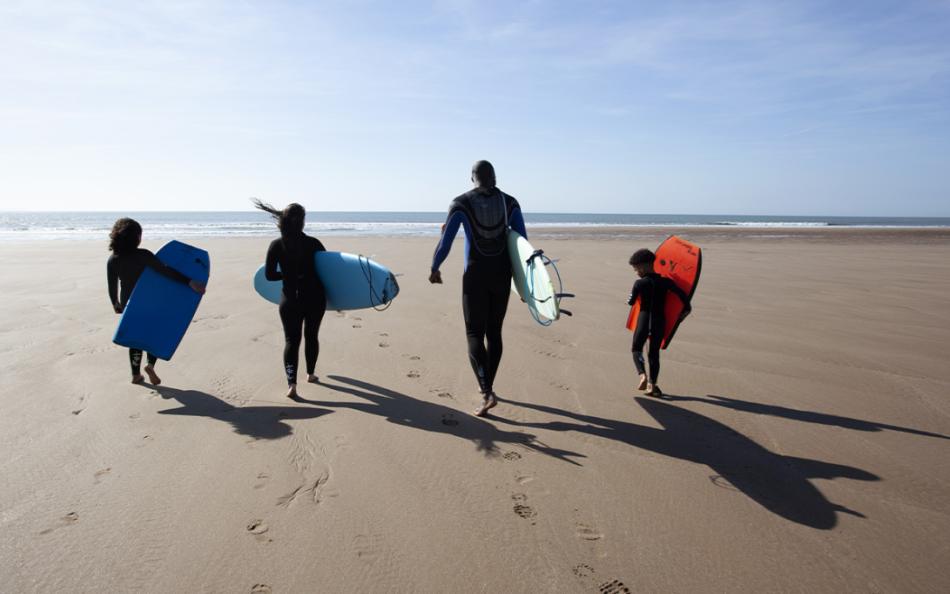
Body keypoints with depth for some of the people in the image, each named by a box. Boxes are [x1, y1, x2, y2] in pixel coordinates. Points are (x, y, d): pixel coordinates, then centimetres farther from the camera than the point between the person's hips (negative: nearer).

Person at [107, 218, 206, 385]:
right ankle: (150, 364, -4)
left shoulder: (112, 261, -6)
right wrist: (189, 282, -30)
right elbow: (166, 271, -27)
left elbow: (112, 287, 0)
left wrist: (115, 304, 17)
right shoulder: (142, 255, -20)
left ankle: (136, 375, 23)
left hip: (127, 303, 4)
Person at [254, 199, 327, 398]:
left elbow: (269, 275, -3)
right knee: (311, 336, 19)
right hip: (315, 298, 0)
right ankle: (310, 374, 35)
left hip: (290, 300, 0)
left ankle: (291, 383, -12)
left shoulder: (276, 246, -7)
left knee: (291, 340, 5)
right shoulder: (313, 243, -11)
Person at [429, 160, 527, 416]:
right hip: (502, 274, 3)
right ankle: (487, 386, 26)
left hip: (475, 275, -3)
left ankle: (487, 393, -14)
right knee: (494, 332, 15)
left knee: (475, 334, 2)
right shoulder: (509, 203, 2)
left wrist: (434, 268, 11)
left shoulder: (461, 203, -5)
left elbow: (445, 242, -5)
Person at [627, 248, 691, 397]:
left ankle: (642, 374, -15)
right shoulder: (665, 281, 0)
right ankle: (652, 385, 13)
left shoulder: (640, 283, -8)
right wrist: (687, 308, 14)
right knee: (654, 353, 15)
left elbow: (631, 302, -2)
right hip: (660, 321, 3)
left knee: (636, 348, 12)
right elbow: (682, 294, -3)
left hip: (644, 320, -3)